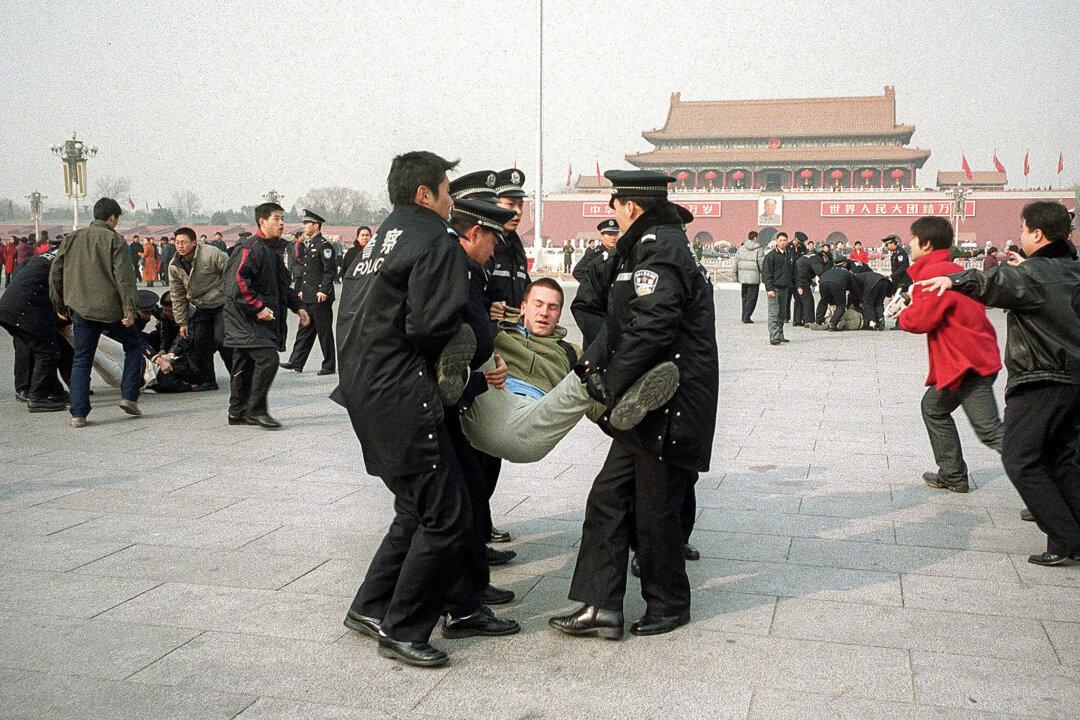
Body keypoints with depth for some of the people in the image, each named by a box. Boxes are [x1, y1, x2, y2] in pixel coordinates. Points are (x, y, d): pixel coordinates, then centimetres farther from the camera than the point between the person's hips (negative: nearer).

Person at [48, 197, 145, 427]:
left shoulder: (72, 239, 11)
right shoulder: (113, 240, -4)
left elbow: (55, 273, 13)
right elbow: (124, 276, -14)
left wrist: (60, 305, 22)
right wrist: (129, 308, -14)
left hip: (80, 311, 4)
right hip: (110, 310, -4)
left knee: (81, 360, 10)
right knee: (134, 345, 16)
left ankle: (78, 414, 4)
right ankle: (129, 397, 8)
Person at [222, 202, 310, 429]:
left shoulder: (273, 250, 19)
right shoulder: (249, 248, -13)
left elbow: (282, 285, 28)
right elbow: (237, 282, -23)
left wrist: (297, 306, 18)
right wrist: (258, 307, -23)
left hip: (262, 319, 10)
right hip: (246, 319, -10)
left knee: (245, 365, 14)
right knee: (268, 359, -16)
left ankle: (238, 412, 21)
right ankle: (256, 410, -7)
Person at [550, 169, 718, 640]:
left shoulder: (658, 248, -15)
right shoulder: (661, 244, 18)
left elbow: (652, 329, -27)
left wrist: (613, 383, -19)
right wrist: (601, 365, 7)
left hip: (670, 408, -10)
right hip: (647, 407, 10)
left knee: (656, 513, 3)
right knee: (608, 499, 8)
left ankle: (669, 605, 23)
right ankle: (602, 606, 12)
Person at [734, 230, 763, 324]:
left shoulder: (741, 248, 7)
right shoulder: (758, 249, -7)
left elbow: (736, 263, 9)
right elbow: (762, 264, -10)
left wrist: (735, 276, 15)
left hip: (743, 276, 5)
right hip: (754, 277, -5)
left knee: (745, 297, 17)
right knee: (752, 298, 1)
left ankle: (744, 316, 20)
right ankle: (746, 317, -4)